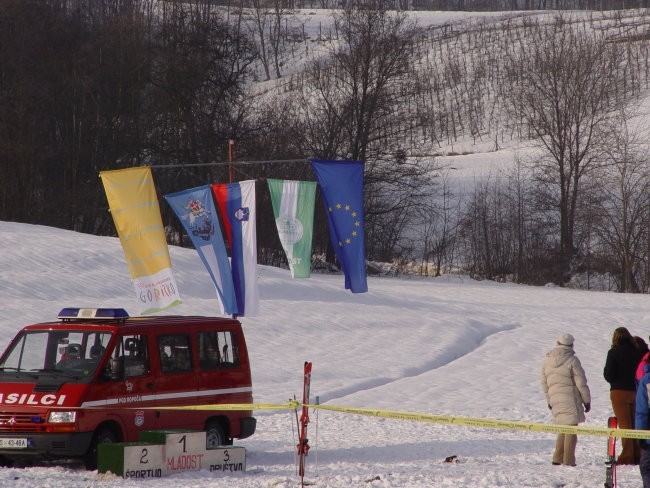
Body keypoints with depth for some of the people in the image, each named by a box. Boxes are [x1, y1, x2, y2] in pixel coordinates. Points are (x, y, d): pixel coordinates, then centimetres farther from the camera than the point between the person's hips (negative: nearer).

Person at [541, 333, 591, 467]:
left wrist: (549, 400, 24)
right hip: (570, 399, -5)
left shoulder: (546, 361, 8)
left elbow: (544, 383, 14)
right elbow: (581, 382, -8)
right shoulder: (572, 360, -10)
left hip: (555, 399, 5)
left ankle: (558, 458, 14)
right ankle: (568, 460, -3)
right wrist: (587, 400, 1)